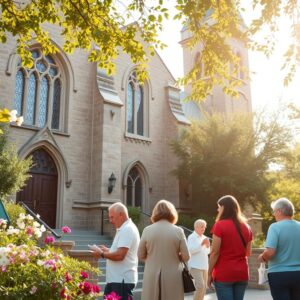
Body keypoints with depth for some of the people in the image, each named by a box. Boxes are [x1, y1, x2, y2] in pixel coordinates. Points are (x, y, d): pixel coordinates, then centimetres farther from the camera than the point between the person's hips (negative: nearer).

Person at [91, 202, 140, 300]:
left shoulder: (127, 230, -17)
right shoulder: (123, 229, 16)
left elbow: (120, 255, -25)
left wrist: (102, 254, -11)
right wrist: (107, 250, 10)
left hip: (122, 280, -10)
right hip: (114, 279, 10)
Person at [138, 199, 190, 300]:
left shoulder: (147, 230, -4)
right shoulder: (178, 231, -5)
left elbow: (140, 255, 4)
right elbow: (186, 257, -3)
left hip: (152, 277, 1)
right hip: (173, 278, 0)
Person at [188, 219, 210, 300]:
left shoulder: (204, 237, 13)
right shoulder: (191, 237, -7)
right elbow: (190, 250, -20)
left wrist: (208, 246, -2)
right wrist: (201, 244, -21)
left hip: (204, 266, 8)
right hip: (195, 266, -8)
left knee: (204, 287, 9)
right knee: (200, 286, -16)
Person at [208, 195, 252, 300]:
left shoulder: (220, 225, -9)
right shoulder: (246, 227, 8)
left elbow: (214, 252, -11)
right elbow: (248, 253, 15)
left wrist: (209, 273, -5)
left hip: (224, 273, -5)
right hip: (242, 273, 5)